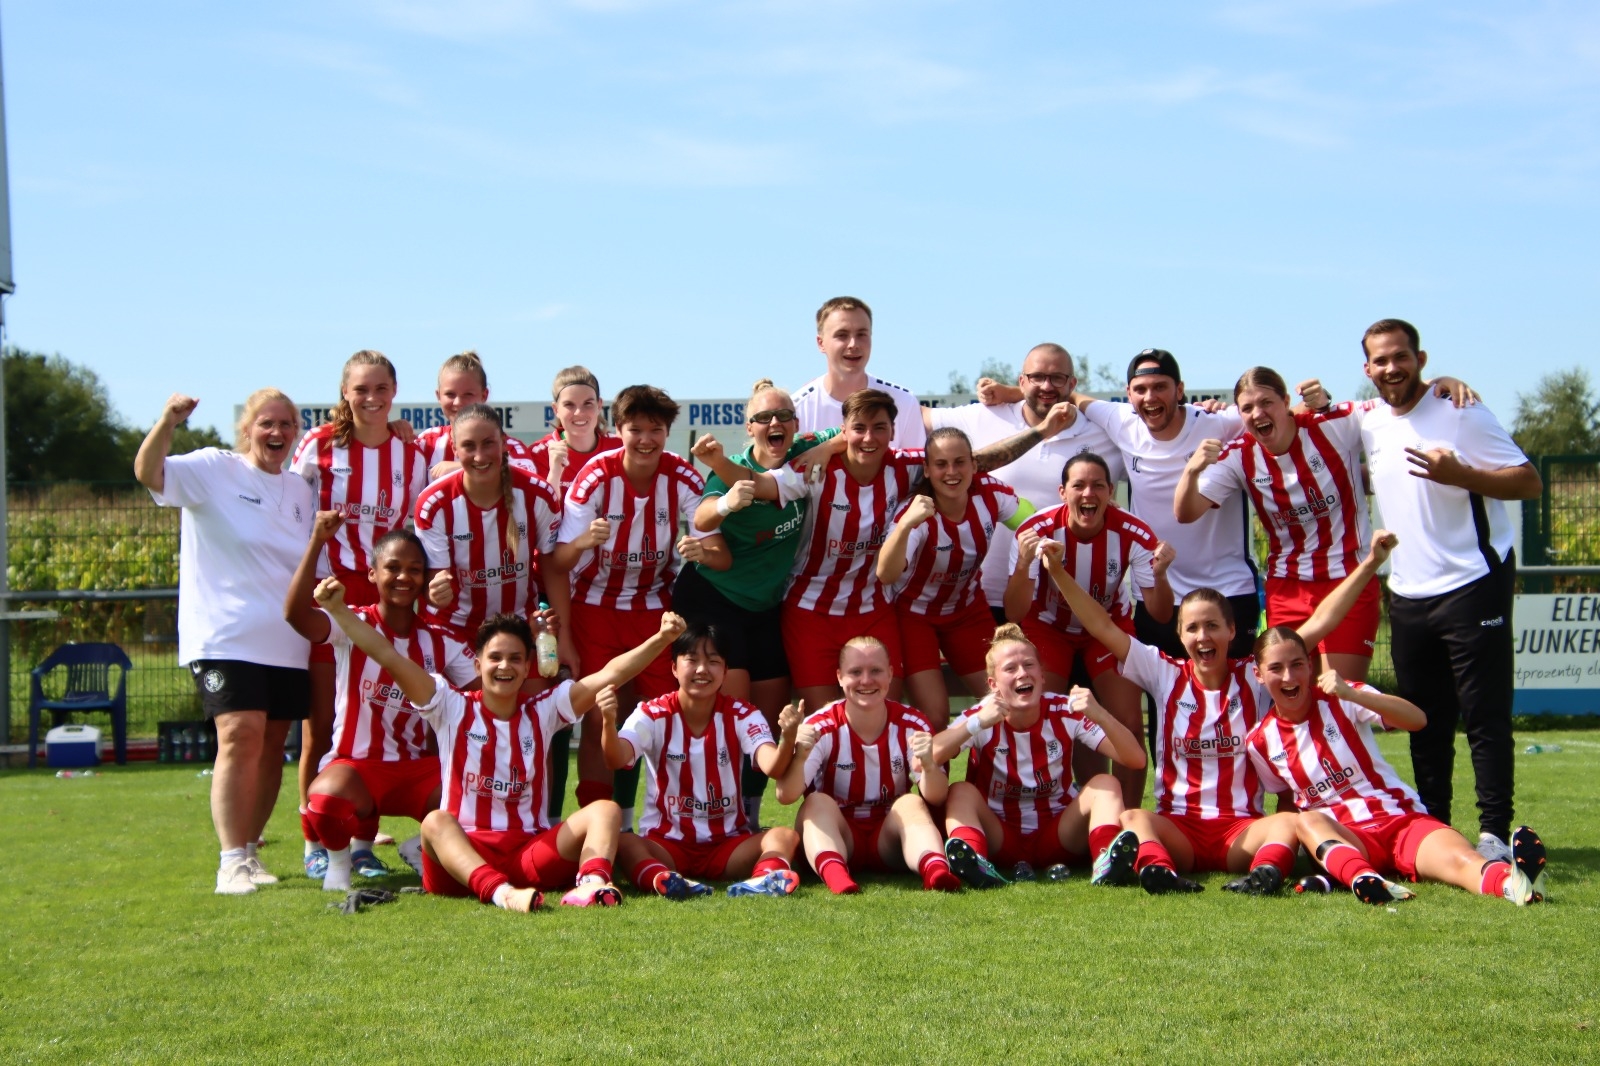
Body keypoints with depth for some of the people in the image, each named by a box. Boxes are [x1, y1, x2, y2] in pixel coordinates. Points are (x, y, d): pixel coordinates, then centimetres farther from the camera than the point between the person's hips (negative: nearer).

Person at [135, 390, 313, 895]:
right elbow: (147, 472, -19)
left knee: (272, 743, 6)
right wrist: (167, 422, -36)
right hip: (226, 638, -6)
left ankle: (249, 850, 18)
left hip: (286, 642, 6)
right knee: (240, 736, -17)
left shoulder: (301, 492, 16)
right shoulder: (213, 471, -2)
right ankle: (232, 862, -16)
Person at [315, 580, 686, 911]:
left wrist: (661, 639, -11)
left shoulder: (542, 712, 13)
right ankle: (499, 892, -60)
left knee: (605, 810, -18)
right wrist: (337, 608, -11)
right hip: (464, 850, -2)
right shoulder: (453, 709, 8)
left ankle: (591, 883, -51)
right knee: (435, 821, -33)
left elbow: (610, 674, 3)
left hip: (534, 852, 2)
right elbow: (389, 657, -2)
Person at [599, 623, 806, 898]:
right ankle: (662, 879, -61)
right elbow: (617, 759, -23)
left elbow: (772, 767, -18)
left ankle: (764, 878, -56)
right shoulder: (653, 715, -3)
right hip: (665, 843, -1)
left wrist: (788, 738, -41)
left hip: (728, 843, 2)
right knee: (622, 843, -32)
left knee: (785, 836, -25)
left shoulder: (741, 716, 0)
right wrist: (608, 723, -45)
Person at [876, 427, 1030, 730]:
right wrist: (905, 525, -64)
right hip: (916, 614, -4)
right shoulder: (918, 512, -31)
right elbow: (886, 575, -47)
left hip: (968, 609, 4)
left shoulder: (991, 493, -20)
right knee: (935, 717, -15)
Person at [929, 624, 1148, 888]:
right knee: (961, 791, -26)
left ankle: (1106, 863, -45)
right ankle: (974, 862, -53)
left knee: (1105, 783, -20)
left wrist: (1100, 716, -34)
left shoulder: (1065, 713, -8)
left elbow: (1136, 759, -17)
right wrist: (976, 724, -42)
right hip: (1000, 836, -1)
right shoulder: (982, 718, -10)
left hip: (1059, 836, 1)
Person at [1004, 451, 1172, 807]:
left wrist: (1159, 574, -43)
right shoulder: (1037, 531, -30)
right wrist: (1023, 566, -50)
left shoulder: (1133, 534, -27)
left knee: (1128, 724, -9)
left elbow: (1161, 615, -22)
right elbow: (1015, 615, -33)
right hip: (1049, 626, -1)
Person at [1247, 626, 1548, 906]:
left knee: (1460, 860, -33)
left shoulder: (1339, 701, -2)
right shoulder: (1260, 741, 6)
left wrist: (1352, 695, -31)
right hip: (1340, 835, 1)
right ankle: (1362, 878, -67)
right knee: (1308, 822, -35)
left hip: (1401, 818, -1)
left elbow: (1417, 719, -18)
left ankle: (1512, 880, -68)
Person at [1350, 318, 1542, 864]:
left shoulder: (1460, 412, -9)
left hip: (1472, 585, -6)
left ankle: (1494, 834, -6)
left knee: (1485, 716, -7)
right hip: (1408, 591, 7)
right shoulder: (1367, 421, 9)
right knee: (1424, 722, 11)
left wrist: (1457, 474, -25)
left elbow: (1530, 482, -11)